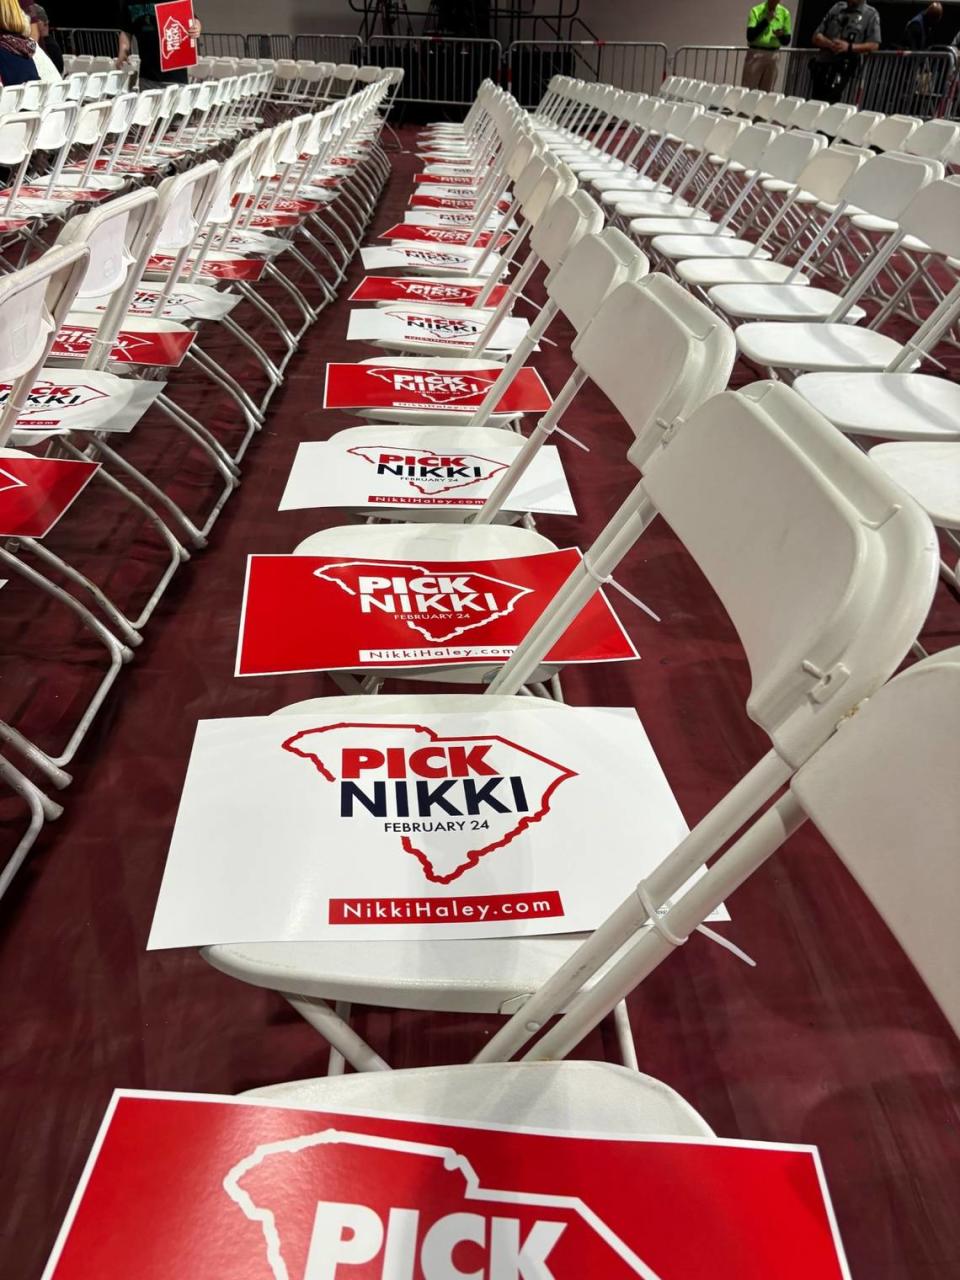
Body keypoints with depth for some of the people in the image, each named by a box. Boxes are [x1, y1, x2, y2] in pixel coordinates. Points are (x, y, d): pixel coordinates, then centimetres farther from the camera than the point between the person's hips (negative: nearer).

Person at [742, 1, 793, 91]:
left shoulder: (784, 13, 6)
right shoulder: (756, 11, -4)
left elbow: (787, 40, 10)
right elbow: (750, 36, -13)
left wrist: (781, 35, -12)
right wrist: (766, 20, -17)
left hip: (772, 56, 3)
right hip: (755, 54, -3)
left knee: (765, 92, 6)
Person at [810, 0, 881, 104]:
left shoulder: (871, 14, 6)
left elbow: (874, 44, -2)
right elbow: (816, 36, 12)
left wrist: (849, 47, -17)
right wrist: (830, 44, -11)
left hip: (842, 69, -4)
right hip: (821, 65, 5)